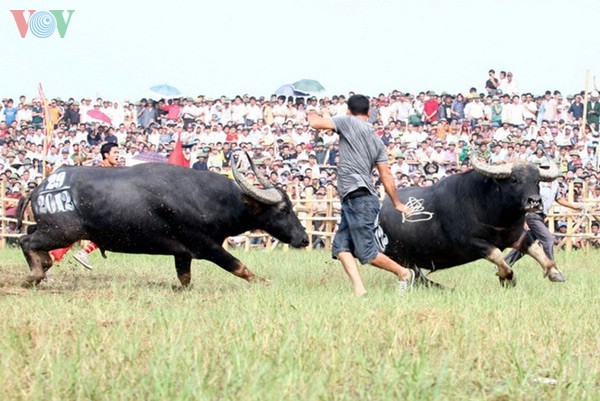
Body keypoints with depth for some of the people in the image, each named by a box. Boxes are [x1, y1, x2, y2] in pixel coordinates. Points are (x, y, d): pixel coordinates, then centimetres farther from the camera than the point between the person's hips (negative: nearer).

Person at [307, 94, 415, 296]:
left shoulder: (348, 122, -3)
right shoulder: (377, 141, 16)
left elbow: (316, 123, -5)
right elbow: (386, 176, 15)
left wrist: (312, 114, 19)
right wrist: (398, 204, 22)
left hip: (359, 199, -9)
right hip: (353, 201, 9)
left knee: (367, 253, -5)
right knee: (340, 246, 3)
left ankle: (404, 273, 10)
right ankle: (359, 290, -6)